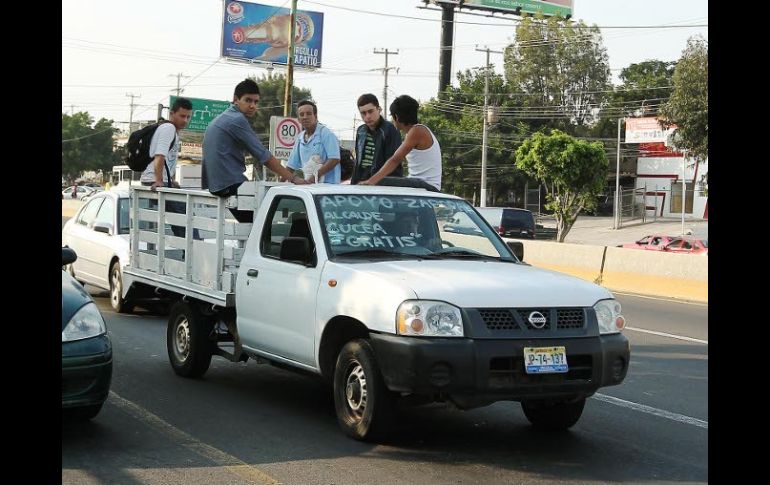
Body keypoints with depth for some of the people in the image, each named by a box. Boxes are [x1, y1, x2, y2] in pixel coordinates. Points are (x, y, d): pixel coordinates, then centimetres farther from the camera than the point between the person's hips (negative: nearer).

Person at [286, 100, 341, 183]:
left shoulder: (325, 133, -5)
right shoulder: (300, 138, 15)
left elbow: (334, 159, -14)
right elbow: (291, 165, 22)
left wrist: (316, 176, -18)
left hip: (327, 185, -6)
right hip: (308, 185, 6)